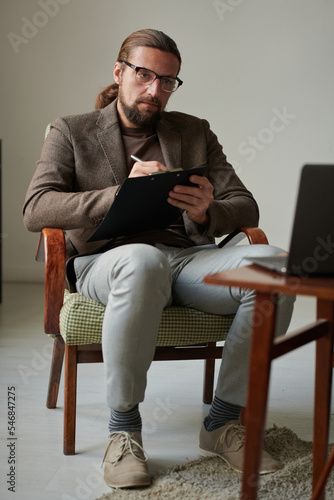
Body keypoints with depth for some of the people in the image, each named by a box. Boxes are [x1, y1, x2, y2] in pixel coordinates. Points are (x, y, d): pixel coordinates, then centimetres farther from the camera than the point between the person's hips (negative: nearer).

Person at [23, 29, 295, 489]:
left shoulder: (195, 132, 20)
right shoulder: (72, 132, 11)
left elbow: (246, 209, 12)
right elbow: (36, 210, -5)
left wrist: (206, 213, -13)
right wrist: (122, 194, -20)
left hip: (188, 257, 4)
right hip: (108, 259, -3)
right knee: (142, 263, -41)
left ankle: (223, 421, -13)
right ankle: (123, 428, -21)